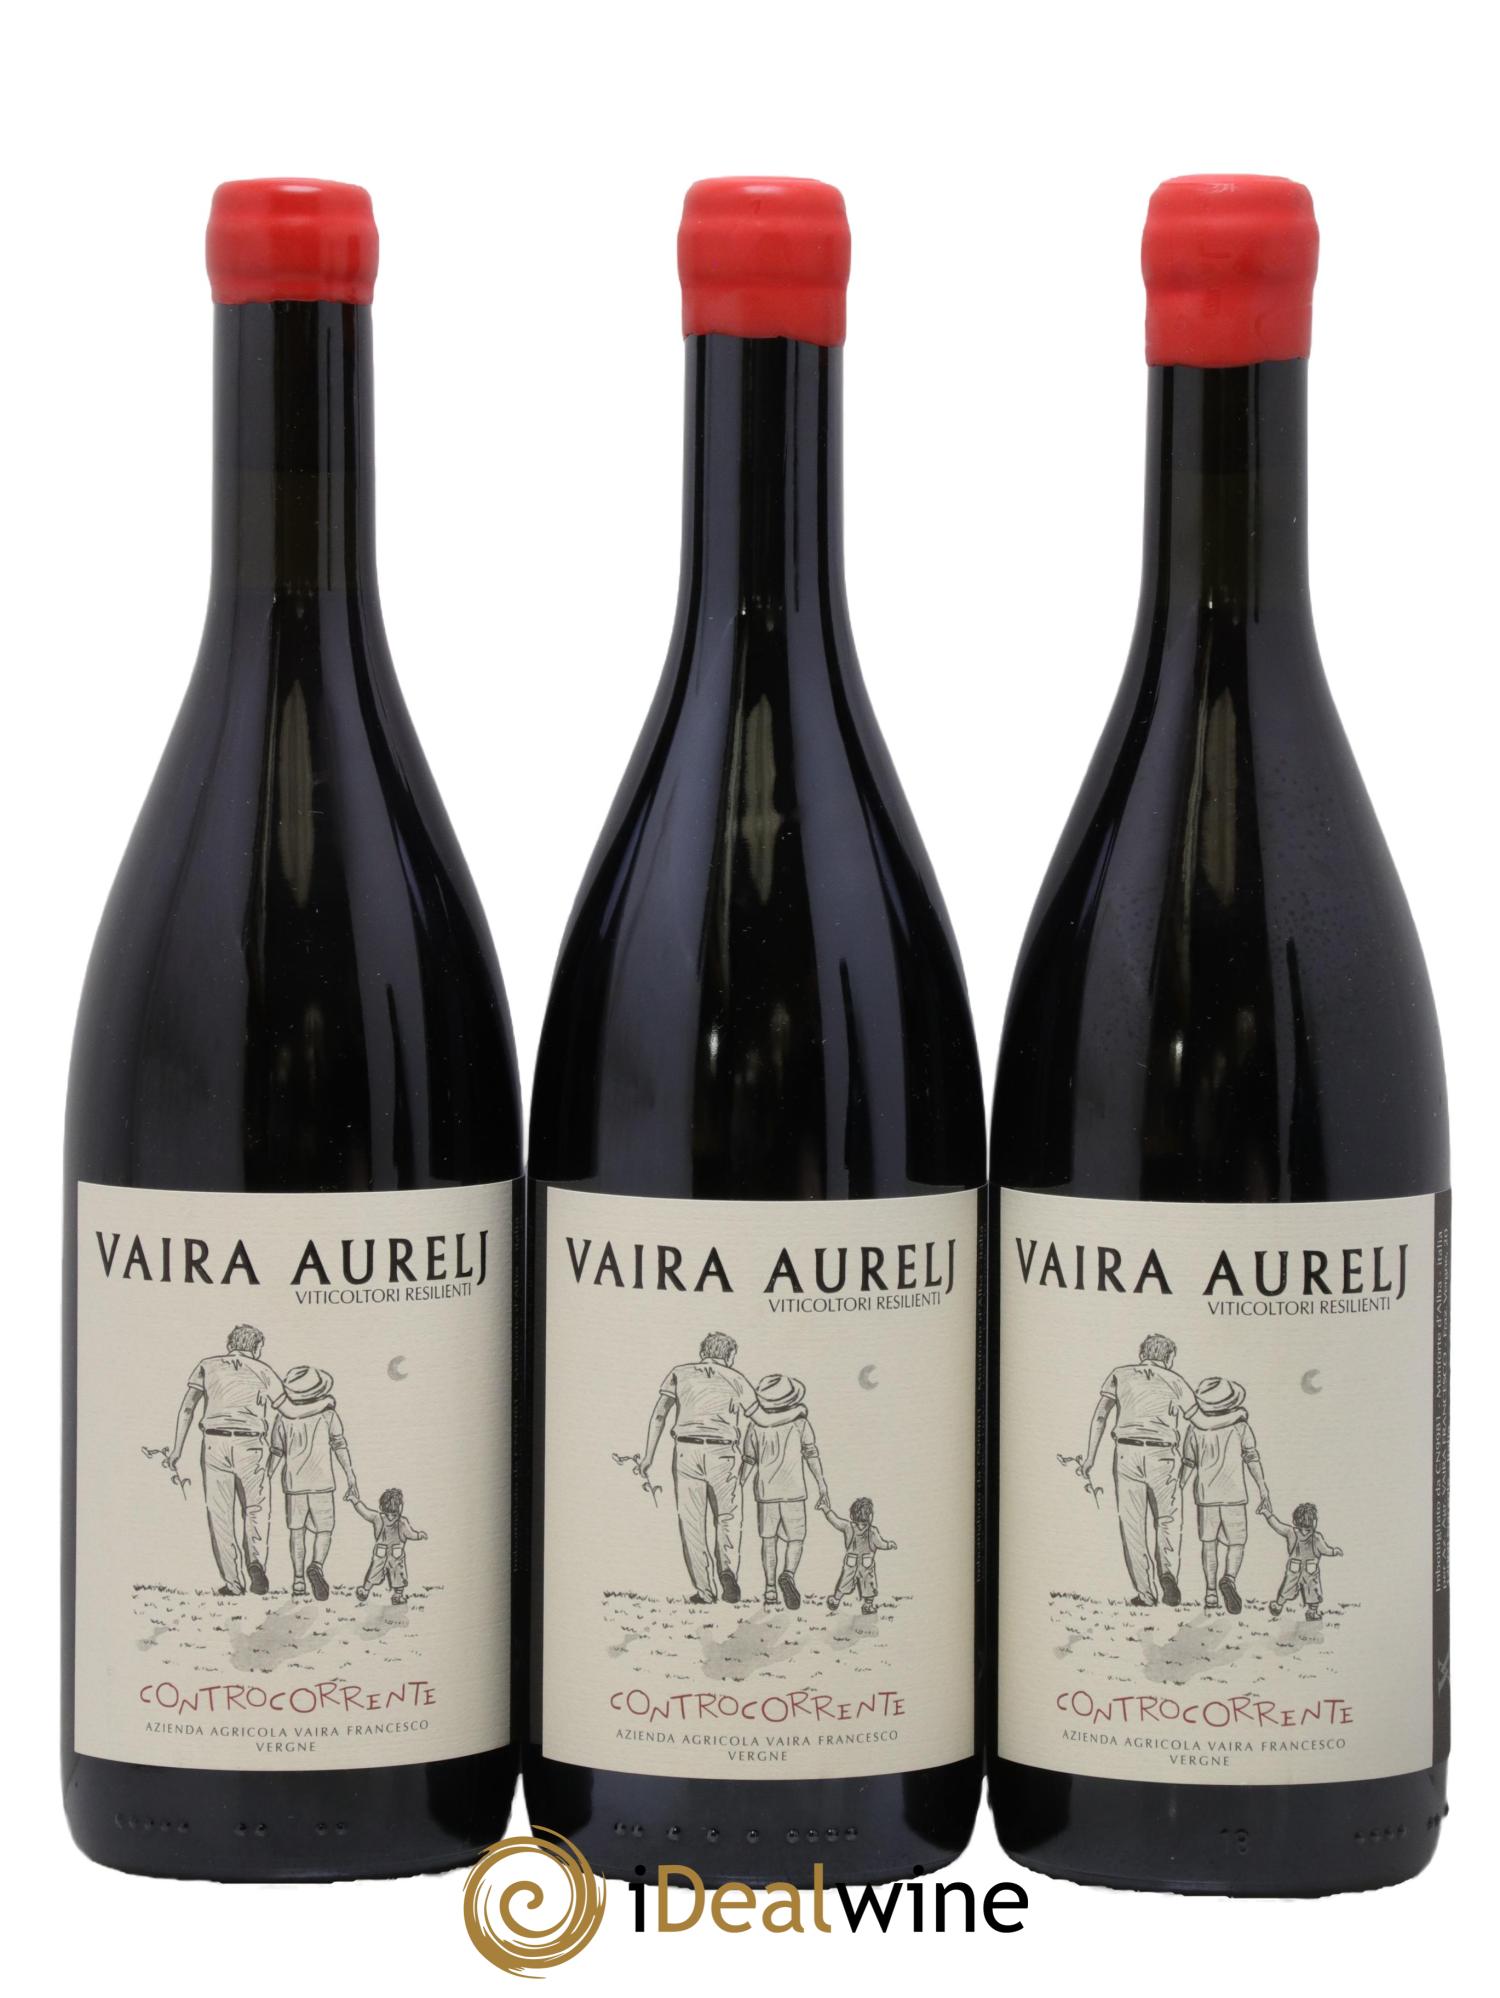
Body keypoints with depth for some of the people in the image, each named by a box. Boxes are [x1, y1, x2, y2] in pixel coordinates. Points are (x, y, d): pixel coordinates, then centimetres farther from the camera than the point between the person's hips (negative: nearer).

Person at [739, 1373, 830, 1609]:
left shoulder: (755, 1426, -2)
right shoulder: (800, 1424, -6)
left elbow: (748, 1462, 3)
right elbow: (811, 1453, -13)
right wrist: (822, 1485, -12)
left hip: (765, 1492, 1)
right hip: (794, 1491, -1)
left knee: (768, 1541, 12)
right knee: (795, 1539, 8)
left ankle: (771, 1591, 5)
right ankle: (788, 1575, -19)